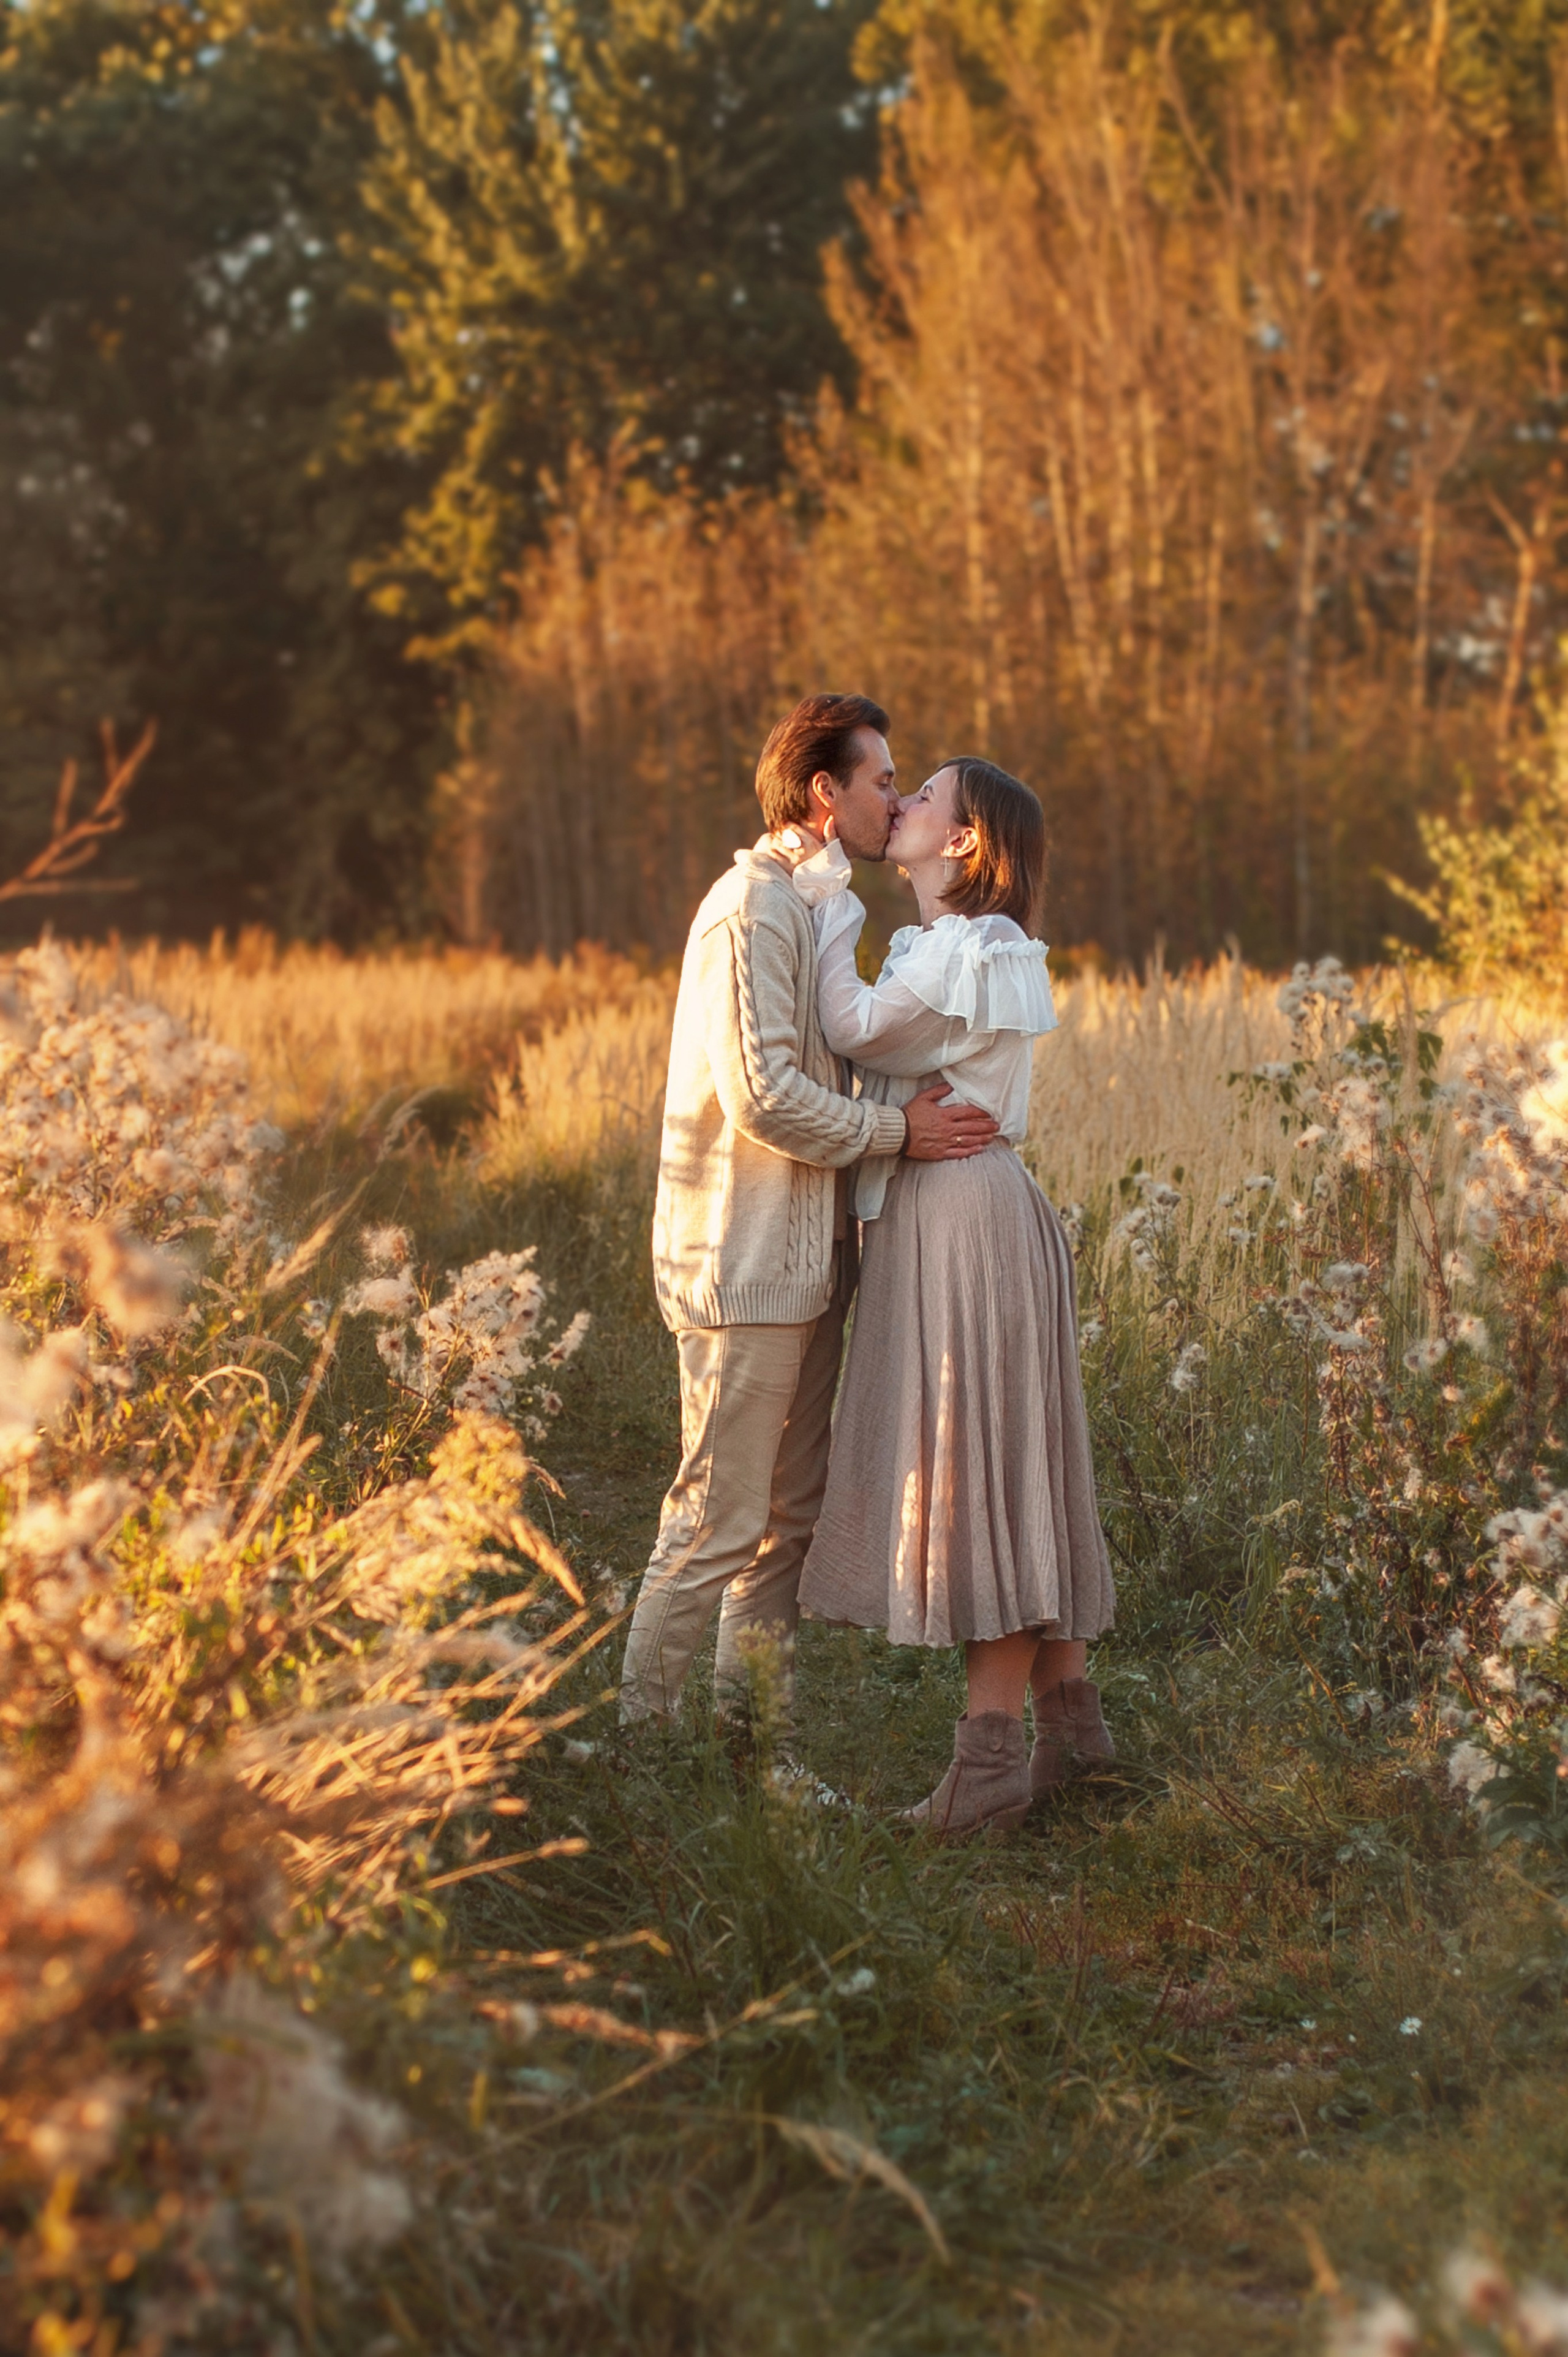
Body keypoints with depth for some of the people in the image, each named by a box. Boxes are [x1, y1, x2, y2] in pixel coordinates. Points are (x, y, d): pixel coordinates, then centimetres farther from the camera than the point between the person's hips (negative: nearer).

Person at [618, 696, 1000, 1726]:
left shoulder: (813, 905, 19)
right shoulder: (752, 910, -14)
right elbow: (765, 1098, -22)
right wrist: (898, 1129, -15)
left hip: (803, 1261, 10)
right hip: (747, 1264, -10)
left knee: (791, 1518, 13)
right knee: (718, 1522, -6)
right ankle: (639, 1736, 3)